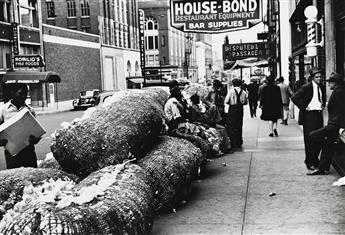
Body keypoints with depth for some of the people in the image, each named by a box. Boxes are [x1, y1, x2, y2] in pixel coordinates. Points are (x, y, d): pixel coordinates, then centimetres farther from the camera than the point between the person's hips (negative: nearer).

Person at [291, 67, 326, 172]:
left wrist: (322, 104, 14)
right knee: (310, 140, -3)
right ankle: (309, 163, 5)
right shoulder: (306, 87, -13)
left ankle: (315, 160, 23)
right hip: (309, 115, -7)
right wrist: (304, 107, -17)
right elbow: (294, 97, -20)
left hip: (319, 115, 7)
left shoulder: (321, 87, 11)